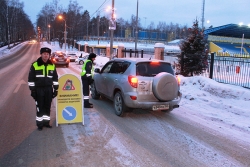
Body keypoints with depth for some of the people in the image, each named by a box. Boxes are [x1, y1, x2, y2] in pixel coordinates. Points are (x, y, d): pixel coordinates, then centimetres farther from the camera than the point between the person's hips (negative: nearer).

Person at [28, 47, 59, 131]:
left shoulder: (52, 65, 6)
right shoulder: (35, 65, -5)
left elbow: (55, 78, 11)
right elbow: (31, 78, -4)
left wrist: (56, 89, 7)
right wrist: (32, 90, -7)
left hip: (49, 89, 3)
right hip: (39, 89, -3)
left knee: (47, 106, 9)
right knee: (39, 107, 2)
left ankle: (46, 122, 21)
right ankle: (40, 123, 13)